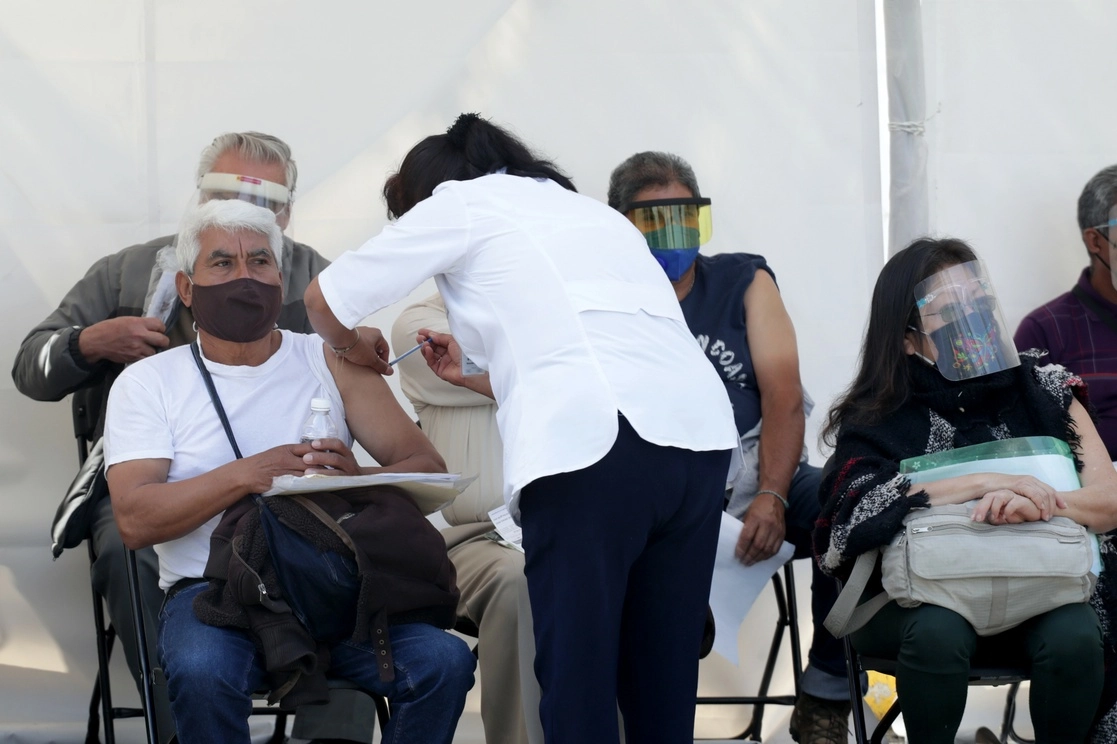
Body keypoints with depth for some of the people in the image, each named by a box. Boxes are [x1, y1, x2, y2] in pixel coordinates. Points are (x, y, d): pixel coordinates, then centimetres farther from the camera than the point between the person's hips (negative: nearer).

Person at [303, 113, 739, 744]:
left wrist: (353, 346, 40)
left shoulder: (460, 202, 15)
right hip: (702, 430, 6)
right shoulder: (594, 213, 34)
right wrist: (473, 374, 49)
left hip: (591, 441, -6)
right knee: (662, 674, 11)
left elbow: (326, 298, 19)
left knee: (576, 670, -1)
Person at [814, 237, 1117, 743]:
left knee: (1072, 638, -31)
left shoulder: (1043, 391, 4)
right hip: (914, 600, -1)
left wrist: (1034, 503, -27)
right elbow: (862, 509, -20)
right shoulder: (874, 421, 1)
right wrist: (991, 483, -26)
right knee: (938, 632, -34)